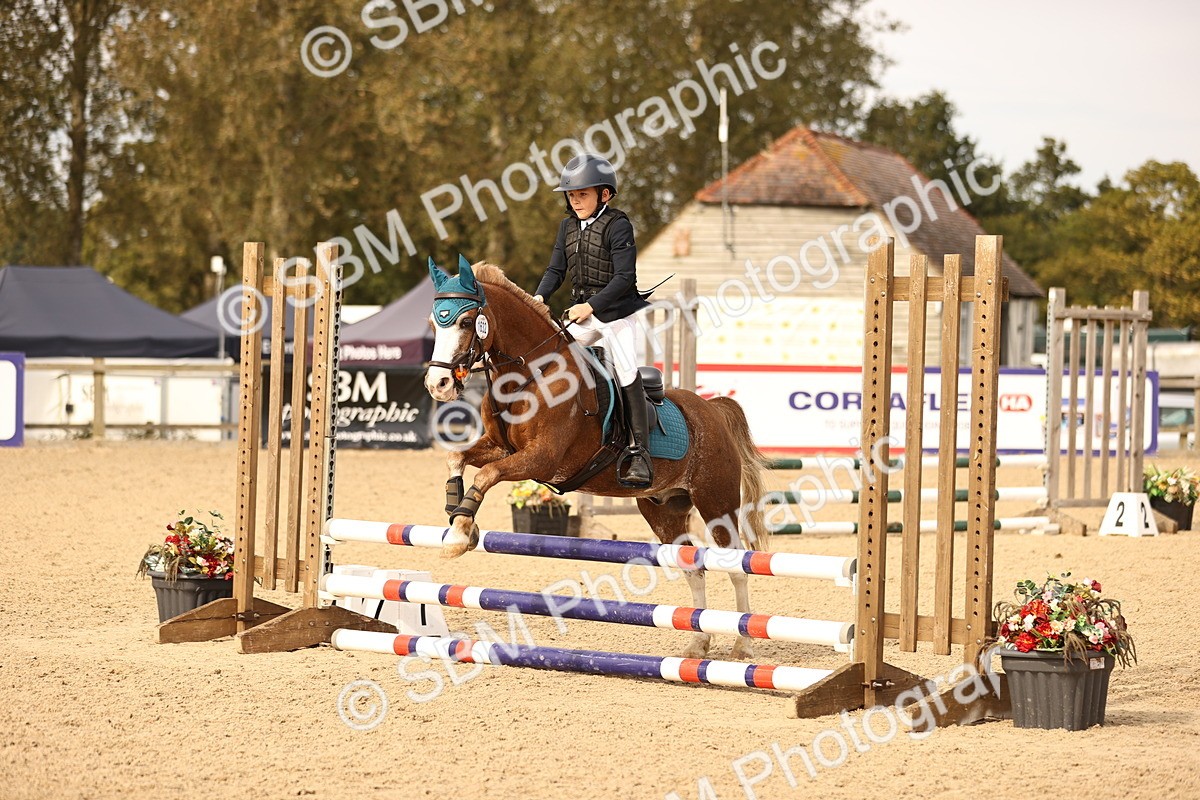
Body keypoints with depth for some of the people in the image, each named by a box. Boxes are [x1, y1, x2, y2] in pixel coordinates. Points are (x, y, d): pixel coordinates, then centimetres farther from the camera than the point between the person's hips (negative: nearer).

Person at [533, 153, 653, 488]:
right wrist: (540, 296, -9)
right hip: (583, 313, 7)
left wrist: (592, 305, -24)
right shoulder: (568, 226, 7)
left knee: (628, 376, -7)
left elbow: (625, 277, -19)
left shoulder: (617, 226, -14)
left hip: (617, 312, -7)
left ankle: (638, 450, -3)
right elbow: (556, 269, 10)